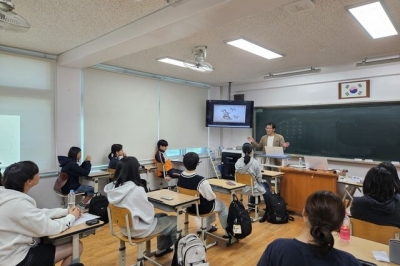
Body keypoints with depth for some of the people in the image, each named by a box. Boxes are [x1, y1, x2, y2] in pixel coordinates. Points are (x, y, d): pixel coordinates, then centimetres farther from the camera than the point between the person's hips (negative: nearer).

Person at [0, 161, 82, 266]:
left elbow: (39, 213, 8)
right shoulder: (17, 203, -30)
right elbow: (50, 228, -24)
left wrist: (66, 211, 5)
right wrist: (71, 217, -7)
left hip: (17, 249, 9)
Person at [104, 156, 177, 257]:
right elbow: (149, 215, -19)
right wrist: (150, 206, 0)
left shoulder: (113, 187, -7)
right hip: (138, 229, -8)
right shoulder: (136, 190, -30)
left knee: (162, 216, 25)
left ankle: (161, 250, 39)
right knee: (175, 221, 7)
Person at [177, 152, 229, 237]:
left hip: (188, 207, 7)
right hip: (202, 208, -6)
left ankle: (208, 227, 45)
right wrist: (214, 196, 3)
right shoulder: (201, 180, -32)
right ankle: (228, 232, 30)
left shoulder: (180, 178, -11)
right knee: (222, 205, 20)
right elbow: (211, 197, -21)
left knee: (211, 203, 33)